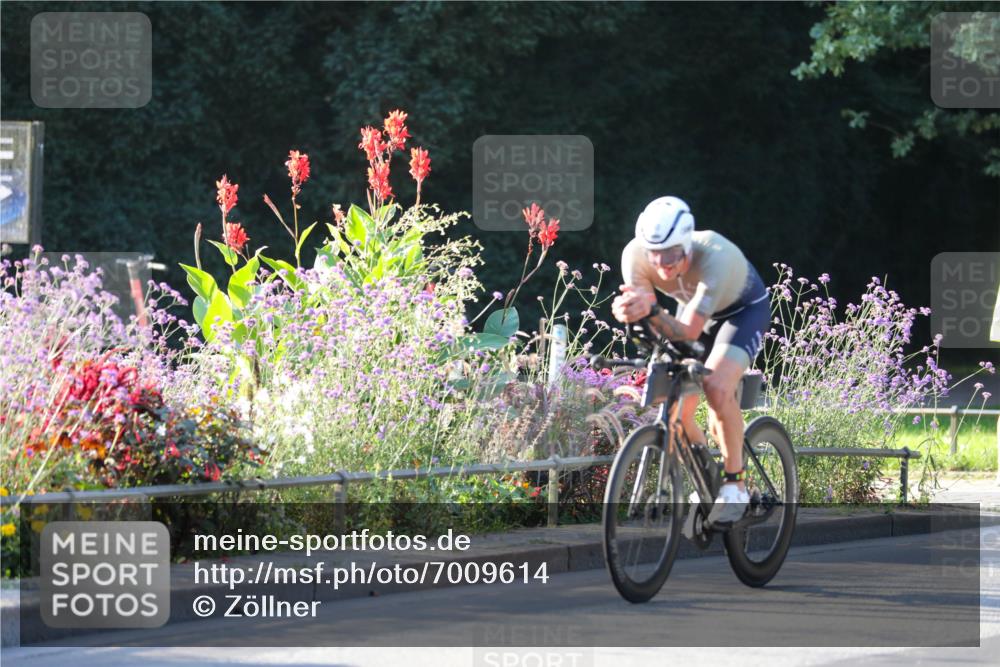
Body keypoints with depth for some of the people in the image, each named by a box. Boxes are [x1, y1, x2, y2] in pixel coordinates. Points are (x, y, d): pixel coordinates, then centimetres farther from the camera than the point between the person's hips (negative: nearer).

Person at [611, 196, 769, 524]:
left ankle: (735, 484, -12)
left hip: (744, 310, -5)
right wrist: (631, 311, -49)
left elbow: (688, 332, -42)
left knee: (717, 389, -30)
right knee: (675, 414, -7)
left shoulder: (715, 254, -41)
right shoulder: (636, 255, -29)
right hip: (694, 310, 5)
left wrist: (652, 310, -60)